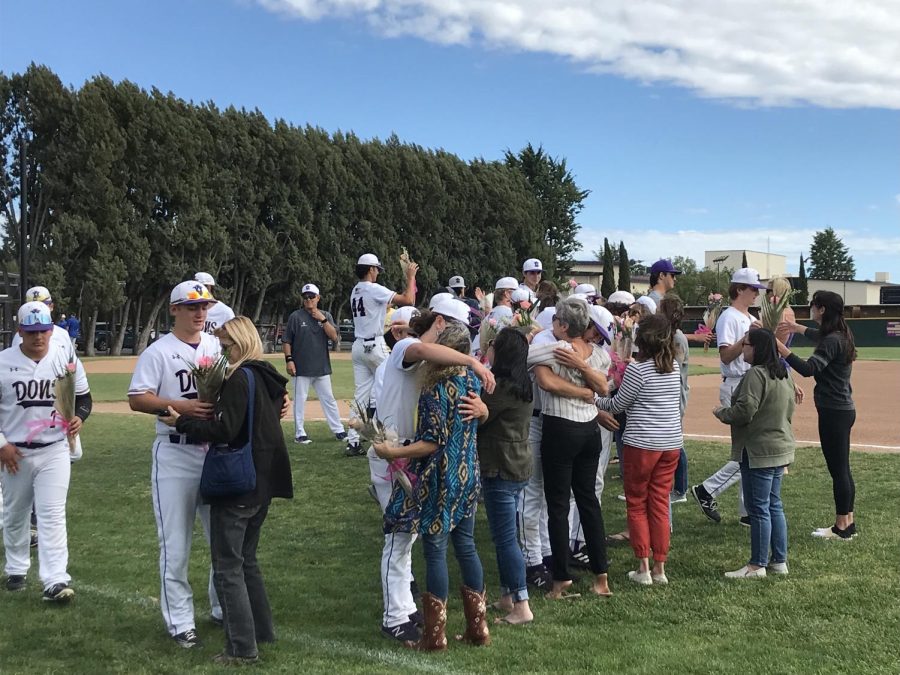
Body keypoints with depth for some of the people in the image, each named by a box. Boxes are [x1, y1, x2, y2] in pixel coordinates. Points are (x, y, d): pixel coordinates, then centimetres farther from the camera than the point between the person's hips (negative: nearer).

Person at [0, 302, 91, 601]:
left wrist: (78, 417, -13)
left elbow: (83, 397, 9)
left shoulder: (67, 361, -2)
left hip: (54, 450, -1)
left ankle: (55, 581, -13)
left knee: (53, 514, -9)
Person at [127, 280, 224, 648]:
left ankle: (224, 607, 29)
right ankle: (180, 622, 12)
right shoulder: (158, 352, -5)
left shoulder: (218, 345, 9)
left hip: (217, 449, 5)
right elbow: (136, 399, -11)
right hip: (175, 455, -5)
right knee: (175, 543, 1)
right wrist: (180, 406, -24)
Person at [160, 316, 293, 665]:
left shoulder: (240, 378, -16)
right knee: (246, 559, 22)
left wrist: (182, 422, -11)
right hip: (263, 482, 9)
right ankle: (261, 629, 29)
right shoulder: (268, 377, 11)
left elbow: (225, 430, -22)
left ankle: (242, 648, 4)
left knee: (228, 566, 0)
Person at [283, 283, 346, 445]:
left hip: (322, 367, 3)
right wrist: (289, 359, -10)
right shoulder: (296, 316, 0)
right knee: (300, 400, 1)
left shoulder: (326, 316, 8)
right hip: (301, 368, -3)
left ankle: (338, 430, 13)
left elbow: (334, 337, -3)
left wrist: (323, 319, -12)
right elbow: (286, 341, -1)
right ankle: (300, 434, 8)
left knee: (328, 399, 8)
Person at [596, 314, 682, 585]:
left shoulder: (638, 368, -14)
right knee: (660, 504, 12)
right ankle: (660, 568, 15)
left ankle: (643, 568, 7)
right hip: (671, 443, 6)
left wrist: (596, 401, 13)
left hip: (642, 444, -6)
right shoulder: (674, 367, 6)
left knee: (637, 505, 8)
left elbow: (618, 404, -6)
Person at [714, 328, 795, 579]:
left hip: (759, 451, -10)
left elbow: (744, 411, -23)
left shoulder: (755, 374, -19)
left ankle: (757, 565, 5)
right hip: (781, 448, 10)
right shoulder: (783, 375, 12)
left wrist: (721, 412, -4)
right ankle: (779, 560, 23)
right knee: (774, 506, 16)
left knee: (758, 509, -2)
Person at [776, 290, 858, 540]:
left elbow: (808, 369, -31)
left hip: (834, 412, -10)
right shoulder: (840, 335, 10)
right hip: (843, 409, 10)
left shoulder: (831, 341, -20)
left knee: (838, 470, -3)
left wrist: (780, 347, -30)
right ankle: (848, 523, 24)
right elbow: (819, 335, 34)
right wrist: (797, 327, 43)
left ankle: (841, 528, 5)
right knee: (842, 470, 16)